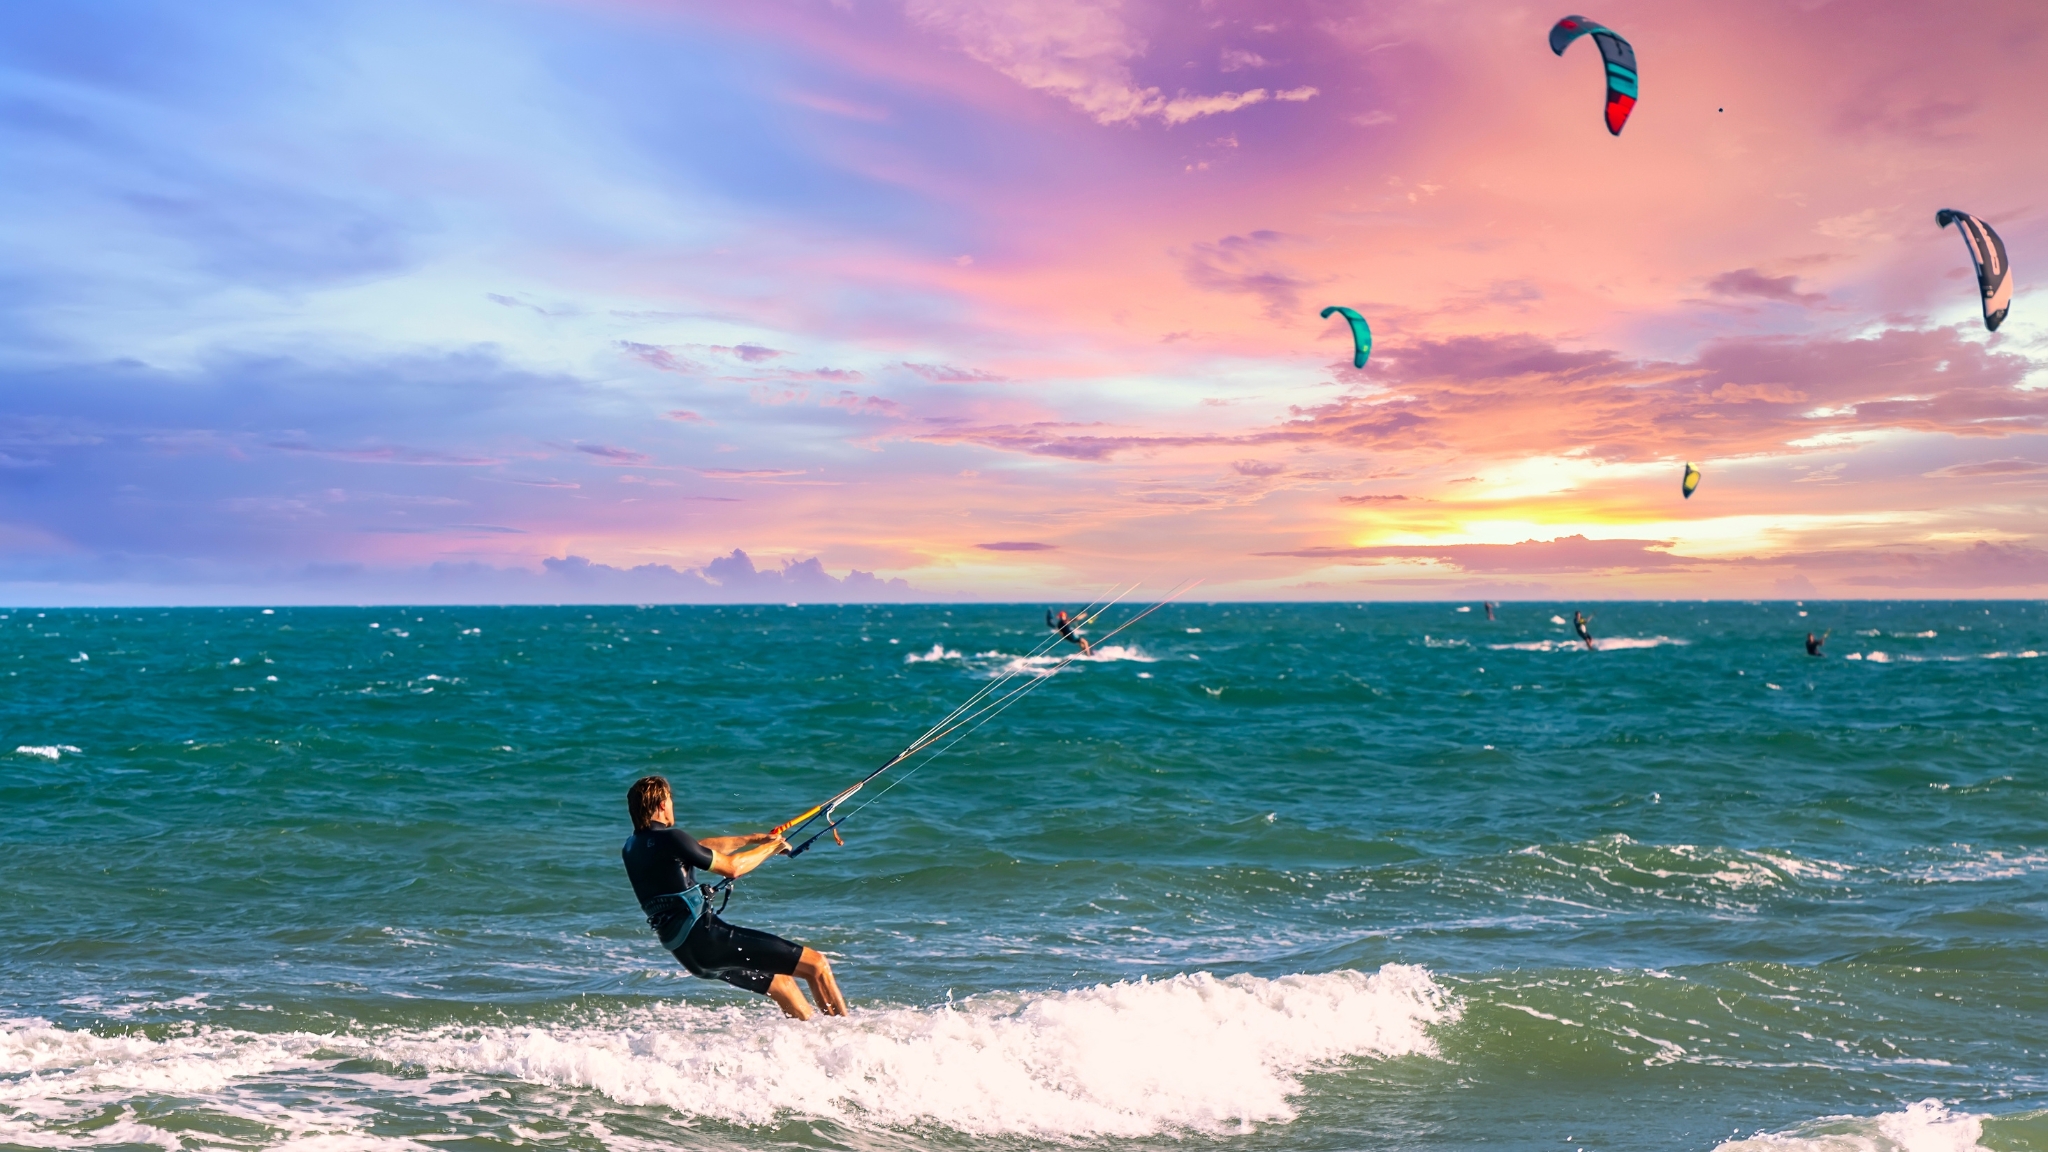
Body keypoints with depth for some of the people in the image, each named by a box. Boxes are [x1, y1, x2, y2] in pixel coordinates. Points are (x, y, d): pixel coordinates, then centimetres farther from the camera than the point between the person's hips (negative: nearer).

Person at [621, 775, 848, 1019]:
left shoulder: (632, 848, 11)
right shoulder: (669, 839, -15)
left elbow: (702, 847, 21)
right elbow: (732, 867, -8)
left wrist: (752, 839, 24)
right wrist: (771, 847, 8)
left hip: (687, 951, 10)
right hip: (708, 937, -10)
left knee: (782, 983, 23)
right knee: (817, 965, -6)